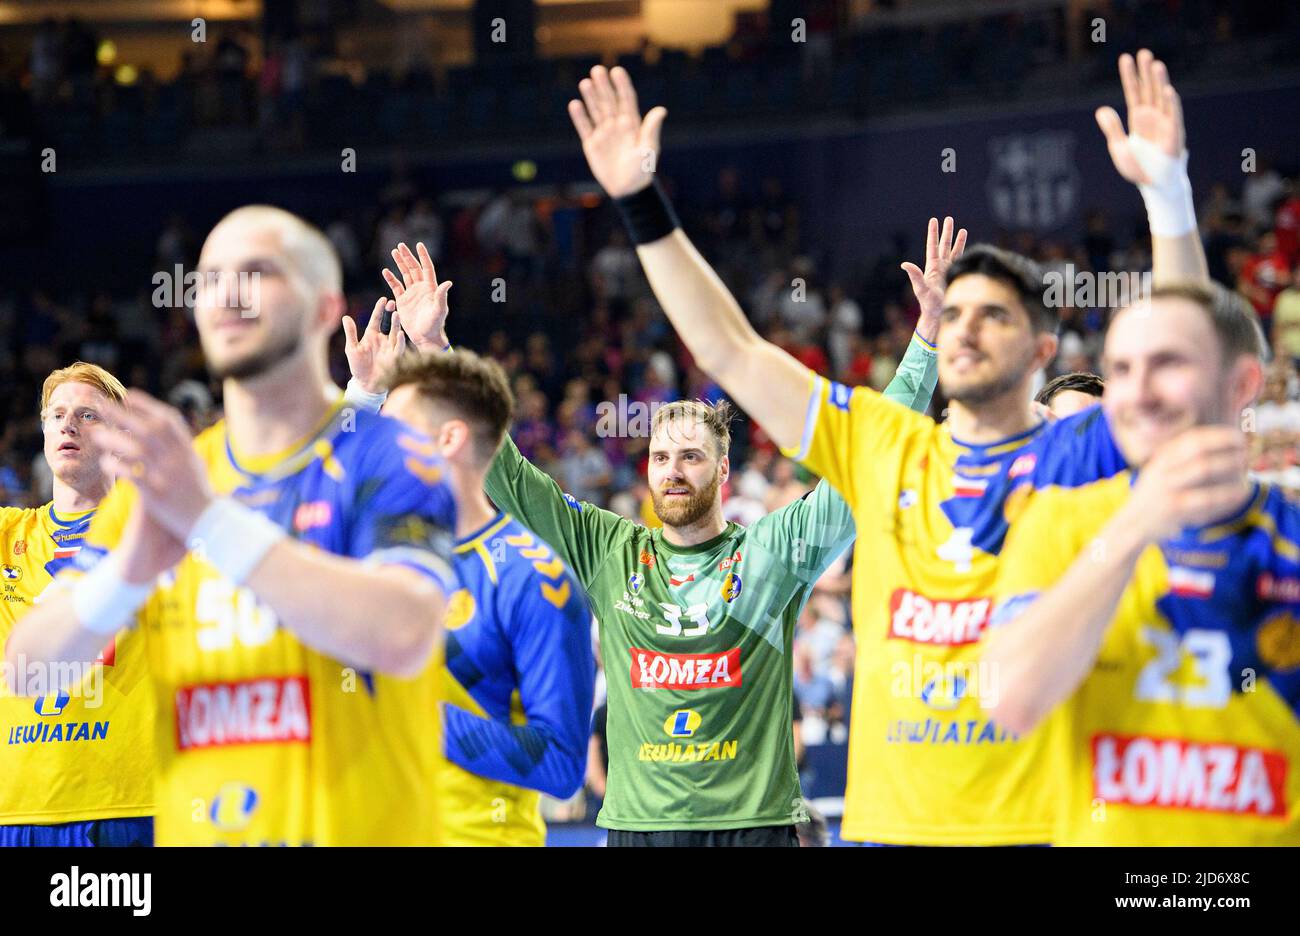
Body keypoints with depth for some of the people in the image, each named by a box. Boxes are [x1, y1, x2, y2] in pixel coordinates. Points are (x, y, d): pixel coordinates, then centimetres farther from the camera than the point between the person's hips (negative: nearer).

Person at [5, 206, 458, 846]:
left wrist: (211, 519, -26)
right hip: (188, 830, 4)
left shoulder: (385, 460, -6)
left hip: (357, 829, -4)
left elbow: (400, 638, -24)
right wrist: (129, 571, -19)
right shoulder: (157, 485, 9)